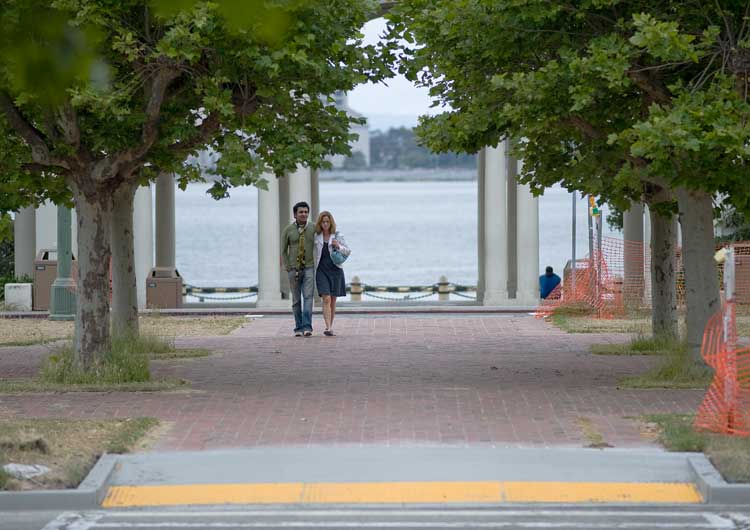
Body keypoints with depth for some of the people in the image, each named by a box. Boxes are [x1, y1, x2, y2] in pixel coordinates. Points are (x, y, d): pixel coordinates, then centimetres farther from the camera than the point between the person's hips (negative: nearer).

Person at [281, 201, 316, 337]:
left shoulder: (313, 229, -1)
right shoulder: (288, 230, -2)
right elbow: (284, 251, 2)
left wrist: (317, 266, -1)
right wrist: (288, 269, -6)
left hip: (309, 268, -1)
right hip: (294, 269, 1)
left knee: (308, 296, -14)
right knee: (296, 299, 5)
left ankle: (307, 327, -21)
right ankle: (298, 328, 13)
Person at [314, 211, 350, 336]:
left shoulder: (337, 235, 1)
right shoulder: (316, 236, 4)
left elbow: (347, 251, 1)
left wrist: (338, 246, -16)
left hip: (335, 269, 1)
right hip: (322, 270, -1)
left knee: (332, 301, 8)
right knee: (326, 299, -13)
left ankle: (330, 327, 21)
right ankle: (328, 329, -20)